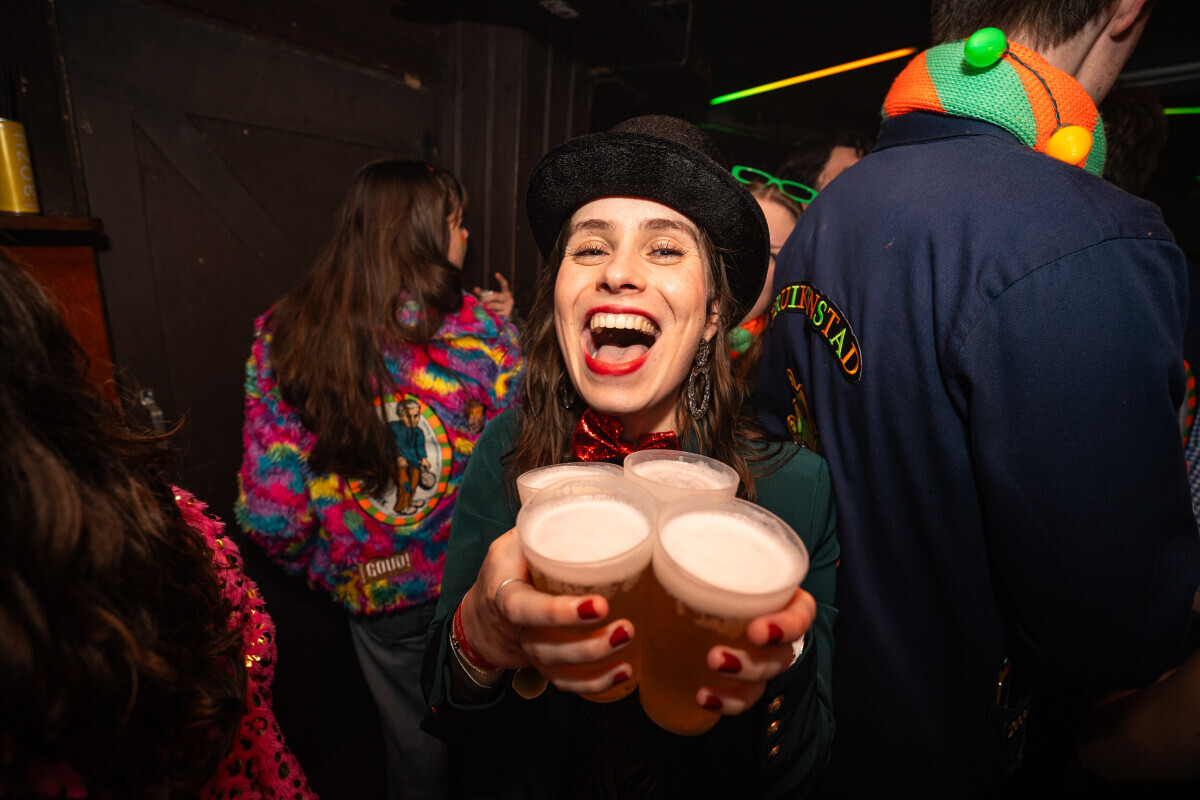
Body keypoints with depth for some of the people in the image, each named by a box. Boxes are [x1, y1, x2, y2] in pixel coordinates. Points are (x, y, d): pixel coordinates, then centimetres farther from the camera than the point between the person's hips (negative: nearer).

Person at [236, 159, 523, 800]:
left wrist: (322, 567, 5)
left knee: (412, 734, 30)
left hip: (374, 593, 2)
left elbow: (272, 513, -13)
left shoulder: (283, 338, -14)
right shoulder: (483, 333, -20)